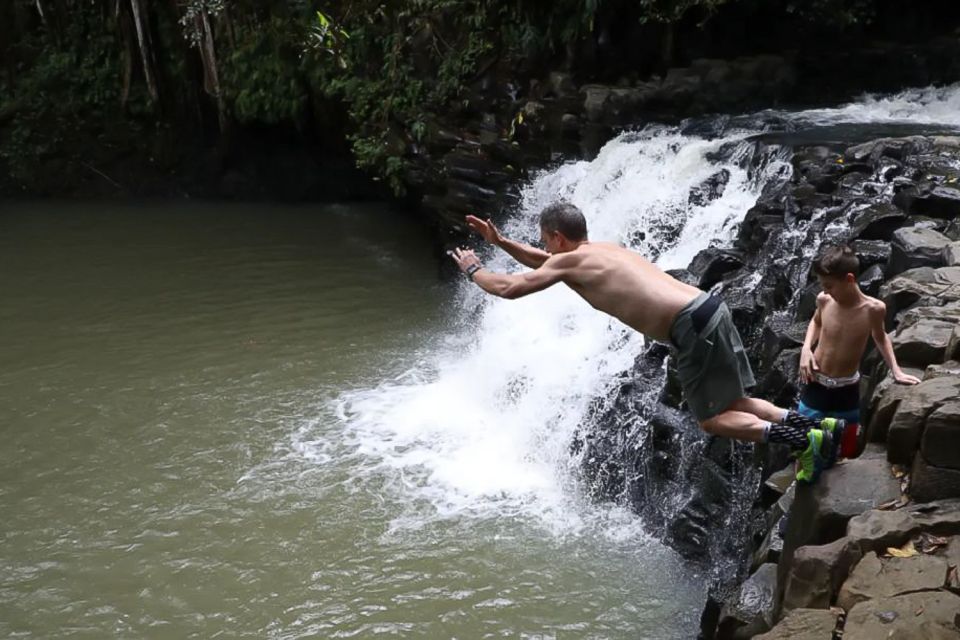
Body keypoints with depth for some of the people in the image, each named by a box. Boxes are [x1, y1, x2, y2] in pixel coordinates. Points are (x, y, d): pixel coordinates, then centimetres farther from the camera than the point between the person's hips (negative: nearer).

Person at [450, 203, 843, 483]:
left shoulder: (570, 261, -2)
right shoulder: (599, 250, 24)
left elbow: (509, 288, 4)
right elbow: (544, 264, 41)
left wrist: (473, 269, 22)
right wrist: (500, 242, 41)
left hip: (693, 328, -9)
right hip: (710, 309, 9)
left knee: (711, 419, 1)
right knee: (732, 404, 17)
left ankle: (805, 439, -9)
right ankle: (815, 424, 8)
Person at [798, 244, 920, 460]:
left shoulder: (873, 309, -18)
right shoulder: (824, 300, -13)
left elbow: (880, 336, 5)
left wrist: (896, 371, -2)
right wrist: (806, 349, -4)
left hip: (846, 392, -1)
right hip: (815, 386, 1)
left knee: (844, 456, 13)